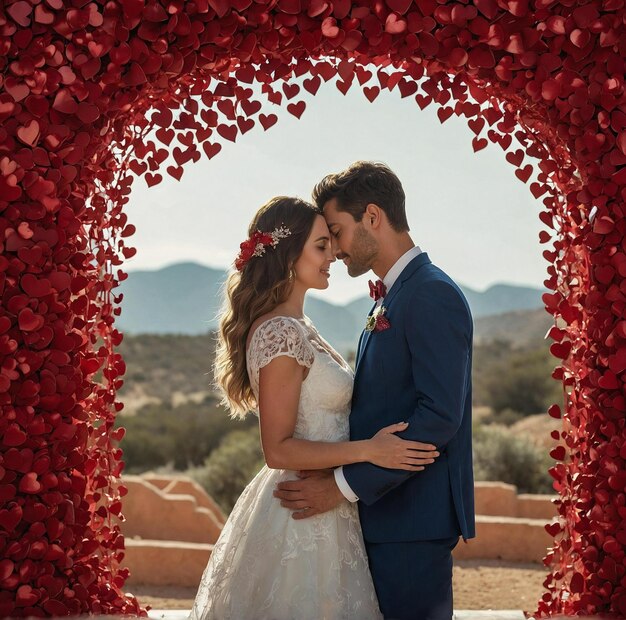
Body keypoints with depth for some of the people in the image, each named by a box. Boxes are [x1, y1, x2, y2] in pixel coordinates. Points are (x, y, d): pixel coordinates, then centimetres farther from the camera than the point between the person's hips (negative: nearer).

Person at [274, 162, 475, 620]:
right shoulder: (390, 299, 16)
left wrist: (346, 485, -20)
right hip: (382, 513, 9)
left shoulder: (433, 295, -14)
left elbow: (440, 416, -21)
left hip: (412, 520, -9)